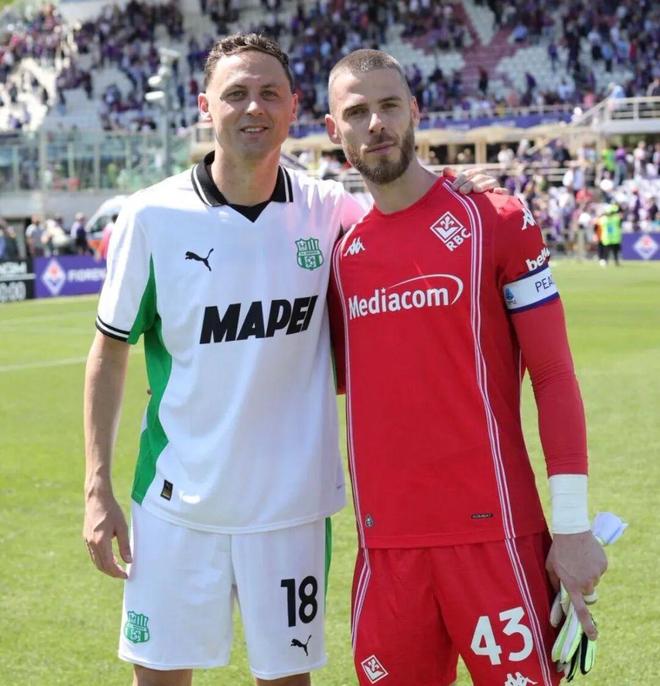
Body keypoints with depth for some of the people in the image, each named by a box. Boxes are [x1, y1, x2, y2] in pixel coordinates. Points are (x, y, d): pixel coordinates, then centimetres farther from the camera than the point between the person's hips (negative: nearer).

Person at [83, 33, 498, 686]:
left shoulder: (326, 210, -3)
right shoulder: (152, 216, -7)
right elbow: (109, 354, 0)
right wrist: (97, 488, -3)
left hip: (290, 501, 1)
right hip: (176, 502, -1)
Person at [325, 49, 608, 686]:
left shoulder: (496, 221, -2)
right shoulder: (342, 249, 11)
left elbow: (554, 375, -3)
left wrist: (573, 525, -8)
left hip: (493, 534, -4)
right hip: (386, 542, 4)